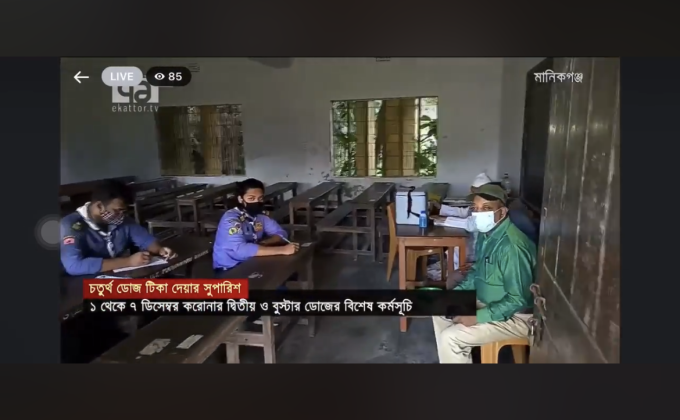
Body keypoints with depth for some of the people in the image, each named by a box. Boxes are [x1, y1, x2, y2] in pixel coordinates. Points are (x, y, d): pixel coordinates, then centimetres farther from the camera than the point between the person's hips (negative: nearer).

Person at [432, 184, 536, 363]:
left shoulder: (511, 246, -30)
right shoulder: (486, 234, 0)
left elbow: (518, 299, -29)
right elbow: (478, 271, 14)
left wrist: (478, 317, -25)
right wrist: (455, 293, 1)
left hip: (514, 316, -10)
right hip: (488, 302, 10)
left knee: (450, 338, -18)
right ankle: (453, 358, 25)